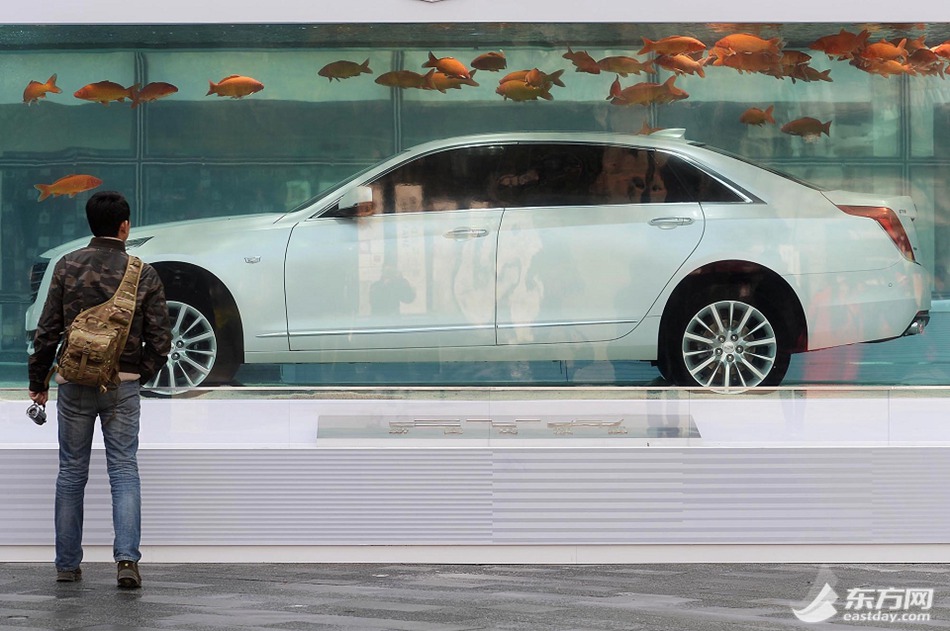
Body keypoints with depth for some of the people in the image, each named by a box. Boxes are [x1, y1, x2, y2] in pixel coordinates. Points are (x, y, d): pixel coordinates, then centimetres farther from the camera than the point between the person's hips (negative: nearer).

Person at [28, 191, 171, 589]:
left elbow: (48, 330, -2)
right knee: (124, 470, 4)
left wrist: (38, 382, 8)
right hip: (122, 384, -1)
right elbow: (160, 339, -2)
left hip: (75, 383, 1)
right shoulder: (143, 274, -2)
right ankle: (127, 557, -11)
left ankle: (67, 564, 15)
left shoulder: (68, 266, -2)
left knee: (71, 472, 11)